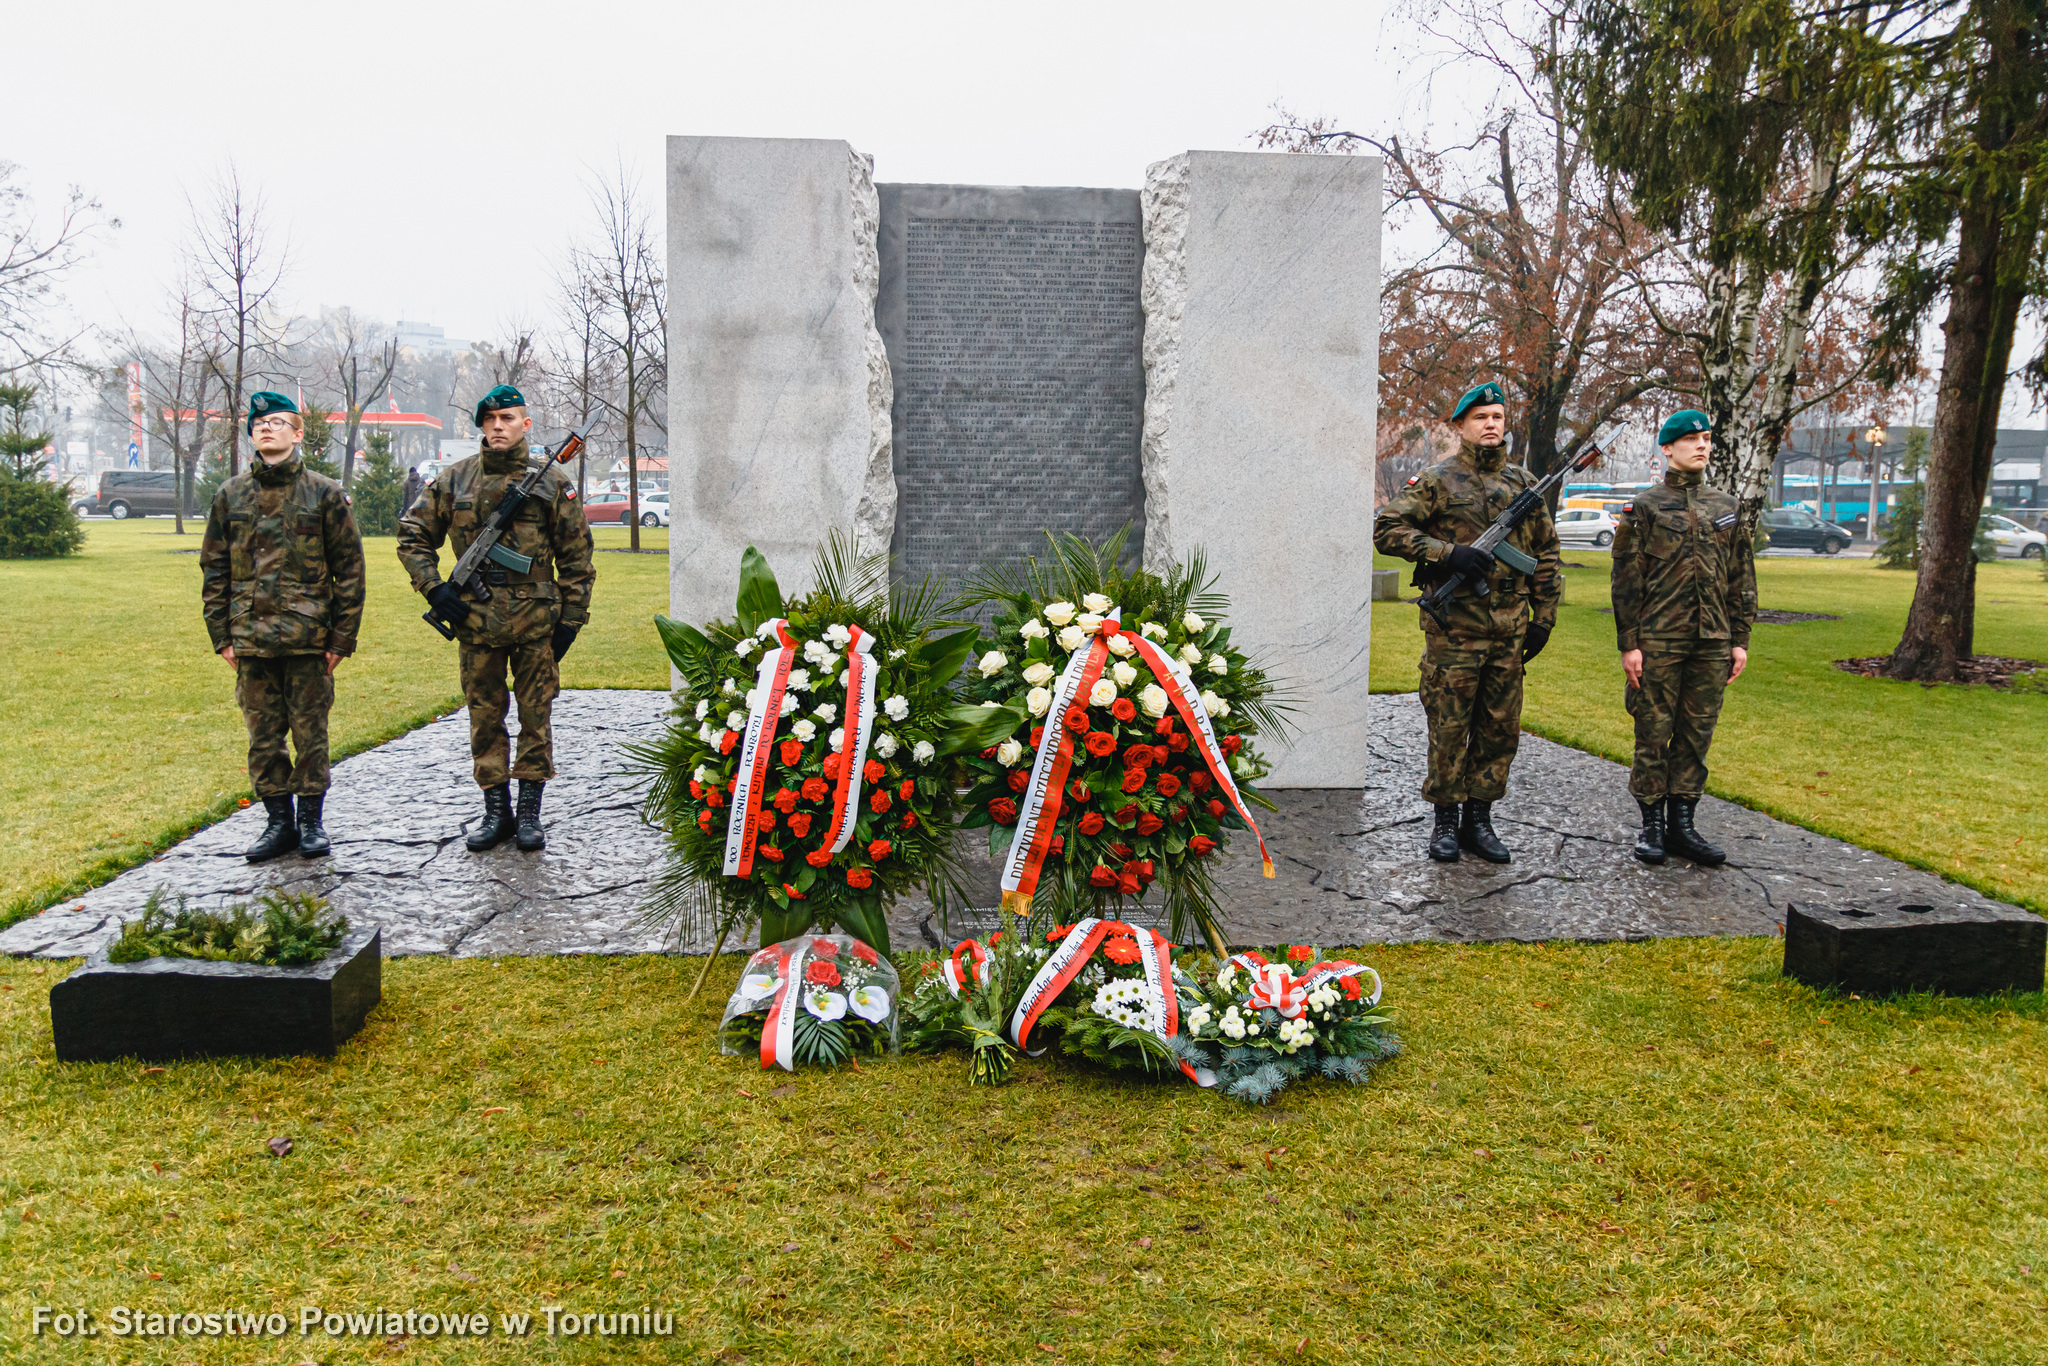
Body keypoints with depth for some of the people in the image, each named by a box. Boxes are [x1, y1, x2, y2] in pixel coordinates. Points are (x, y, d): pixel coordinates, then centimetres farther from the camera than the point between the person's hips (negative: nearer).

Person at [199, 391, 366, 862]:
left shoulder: (324, 494, 0)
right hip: (251, 642, 3)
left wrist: (342, 638, -3)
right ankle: (279, 820, 20)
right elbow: (213, 570, 12)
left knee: (310, 732, 5)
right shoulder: (230, 496, 8)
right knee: (263, 736, 8)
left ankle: (311, 819, 18)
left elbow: (349, 569, 1)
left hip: (308, 639, -3)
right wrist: (222, 636, 5)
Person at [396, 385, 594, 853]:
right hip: (475, 621, 2)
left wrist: (571, 619, 0)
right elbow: (413, 535, 13)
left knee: (535, 717, 3)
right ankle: (496, 811, 18)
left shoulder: (553, 481, 2)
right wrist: (433, 588, -1)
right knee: (484, 718, 8)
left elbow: (576, 555, 4)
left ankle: (530, 813, 12)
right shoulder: (454, 480, 6)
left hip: (536, 621, -2)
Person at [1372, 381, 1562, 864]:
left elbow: (1547, 555, 17)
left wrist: (1544, 618, 10)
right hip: (1453, 628, -4)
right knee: (1448, 728, 1)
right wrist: (1448, 553, -18)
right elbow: (1386, 527, -9)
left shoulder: (1524, 484, 12)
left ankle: (1479, 819, 20)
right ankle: (1446, 821, 14)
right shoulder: (1437, 480, -1)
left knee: (1500, 730, 8)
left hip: (1509, 631, 4)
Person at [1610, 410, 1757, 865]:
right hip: (1657, 642, -4)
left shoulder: (1727, 507, 13)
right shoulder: (1645, 508, 0)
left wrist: (1740, 639, 9)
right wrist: (1628, 644, -9)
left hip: (1712, 643, 4)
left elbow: (1742, 580, 15)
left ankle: (1682, 823, 16)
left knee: (1697, 735, 7)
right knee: (1653, 734, 1)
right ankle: (1652, 826, 11)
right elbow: (1626, 580, -3)